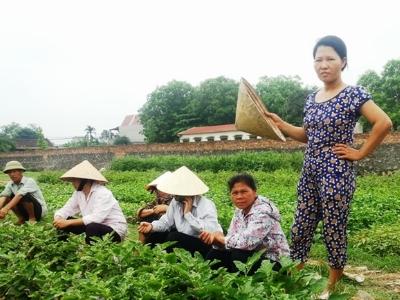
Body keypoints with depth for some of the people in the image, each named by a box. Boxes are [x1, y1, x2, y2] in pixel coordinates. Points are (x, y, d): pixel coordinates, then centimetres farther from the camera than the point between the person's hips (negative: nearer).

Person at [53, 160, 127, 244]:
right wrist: (58, 219, -22)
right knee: (65, 220, -3)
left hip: (115, 231, -7)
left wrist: (68, 222, -34)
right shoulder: (78, 193, 2)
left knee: (91, 228, -36)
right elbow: (66, 210, 1)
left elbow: (96, 218, -33)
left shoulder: (103, 193, -22)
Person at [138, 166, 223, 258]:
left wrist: (188, 214, -30)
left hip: (206, 246, -7)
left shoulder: (206, 205, -22)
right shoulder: (175, 202, -1)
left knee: (173, 237, -27)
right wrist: (152, 226, -17)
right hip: (183, 240, 7)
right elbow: (166, 222, 5)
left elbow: (211, 232, -37)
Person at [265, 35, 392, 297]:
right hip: (310, 173, 7)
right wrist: (280, 124, 6)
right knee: (300, 229, 11)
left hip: (337, 174, -7)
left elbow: (384, 123, -19)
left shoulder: (353, 94, -10)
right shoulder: (312, 98, 10)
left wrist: (360, 153, -14)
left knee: (334, 231, 5)